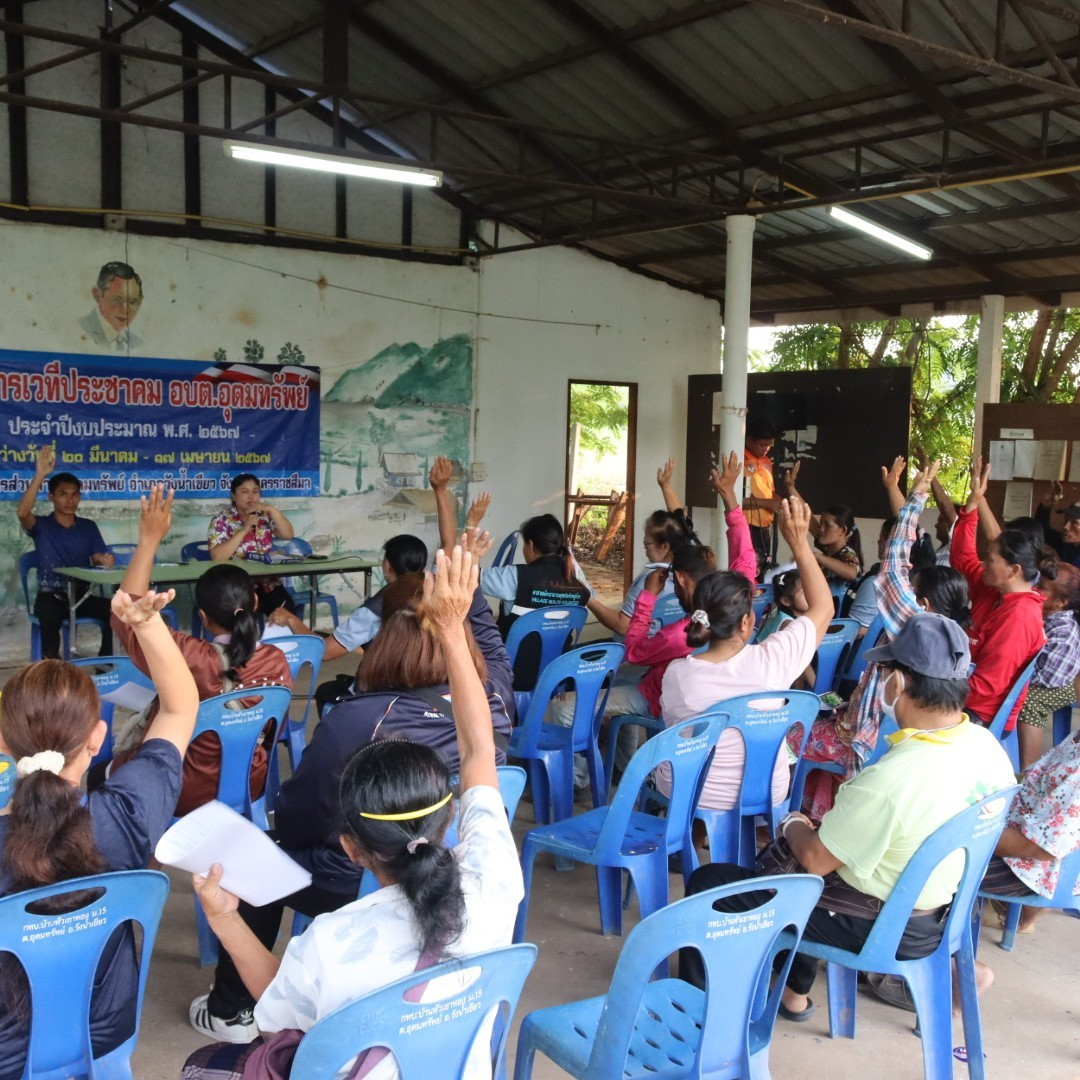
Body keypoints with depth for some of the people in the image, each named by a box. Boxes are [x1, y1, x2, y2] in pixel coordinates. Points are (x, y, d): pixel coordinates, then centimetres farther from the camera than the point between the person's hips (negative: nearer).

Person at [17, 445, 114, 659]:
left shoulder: (89, 527, 11)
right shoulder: (41, 525, 1)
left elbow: (98, 560, 6)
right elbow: (22, 513, -22)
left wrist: (107, 562, -21)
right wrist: (40, 475, -28)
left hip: (82, 594, 3)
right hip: (50, 596, -3)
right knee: (50, 616, -38)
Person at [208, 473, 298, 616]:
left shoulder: (265, 516, 11)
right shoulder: (221, 521, -2)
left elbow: (288, 535, 0)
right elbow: (217, 557, -15)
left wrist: (272, 510, -9)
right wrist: (244, 530, -18)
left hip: (267, 582, 4)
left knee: (288, 610, -23)